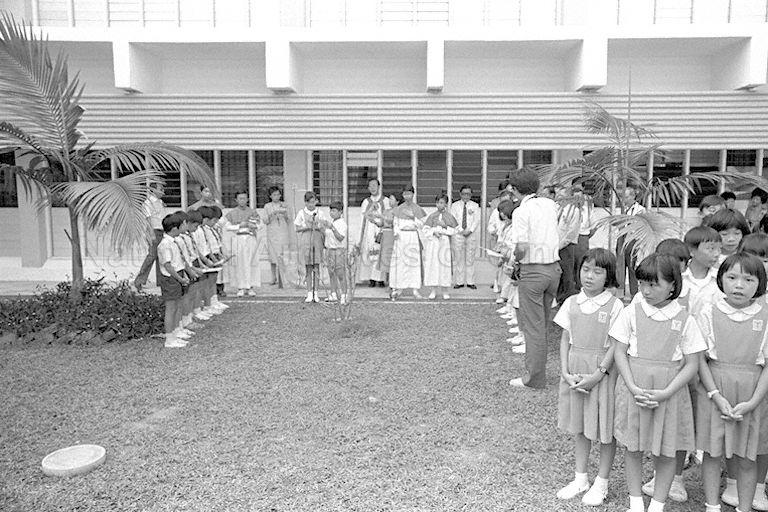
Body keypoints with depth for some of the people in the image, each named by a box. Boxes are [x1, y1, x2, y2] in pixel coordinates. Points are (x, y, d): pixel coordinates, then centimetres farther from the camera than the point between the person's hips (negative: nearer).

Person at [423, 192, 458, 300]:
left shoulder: (449, 216, 6)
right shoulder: (432, 216, 7)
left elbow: (454, 231, 3)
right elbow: (425, 230, 4)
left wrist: (445, 226, -10)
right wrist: (434, 231, -11)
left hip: (445, 243, -1)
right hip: (432, 242, 1)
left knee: (445, 266, -3)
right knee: (432, 265, -2)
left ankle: (445, 291, 5)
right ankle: (434, 290, 6)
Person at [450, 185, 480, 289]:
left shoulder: (475, 205, 8)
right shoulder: (455, 205, 7)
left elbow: (477, 220, 1)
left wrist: (469, 230, -13)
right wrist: (461, 230, -12)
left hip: (471, 235, 0)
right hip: (458, 234, 0)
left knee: (470, 259, 2)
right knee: (458, 259, 1)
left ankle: (470, 282, 6)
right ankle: (459, 282, 6)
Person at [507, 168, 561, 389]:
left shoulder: (521, 211, -14)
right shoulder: (550, 204, 6)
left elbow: (521, 248, -22)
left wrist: (516, 258, 1)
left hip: (533, 270, -7)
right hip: (554, 267, 7)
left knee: (533, 326, 2)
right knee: (543, 322, 18)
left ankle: (535, 377, 9)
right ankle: (537, 368, 27)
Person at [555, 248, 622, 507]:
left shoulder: (615, 306, -11)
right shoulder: (571, 303, 2)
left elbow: (615, 345, -12)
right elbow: (565, 339, 4)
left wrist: (597, 375, -17)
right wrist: (565, 372, -7)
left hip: (602, 371, -4)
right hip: (575, 371, 4)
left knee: (605, 429, 7)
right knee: (580, 427, 16)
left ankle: (601, 483, 25)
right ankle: (580, 478, 31)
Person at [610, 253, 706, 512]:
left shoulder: (685, 320, -4)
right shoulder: (631, 312, -2)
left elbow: (692, 364, -3)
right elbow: (620, 352, -1)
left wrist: (665, 393, -14)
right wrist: (633, 388, -13)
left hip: (669, 393, -1)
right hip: (633, 389, 1)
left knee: (666, 452, 8)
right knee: (633, 448, 10)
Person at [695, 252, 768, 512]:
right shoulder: (709, 313, -3)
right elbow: (700, 358, -3)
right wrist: (717, 396, -12)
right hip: (713, 391, 0)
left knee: (747, 459, 10)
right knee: (712, 453, 9)